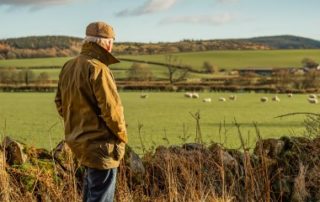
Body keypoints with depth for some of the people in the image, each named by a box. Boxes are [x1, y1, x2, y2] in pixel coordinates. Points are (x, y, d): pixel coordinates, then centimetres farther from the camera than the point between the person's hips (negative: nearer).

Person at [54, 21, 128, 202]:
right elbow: (111, 108, -22)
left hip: (78, 140, 9)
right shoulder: (98, 69, -21)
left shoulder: (69, 67, 5)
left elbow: (60, 103, 14)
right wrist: (122, 135, -7)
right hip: (100, 145, -9)